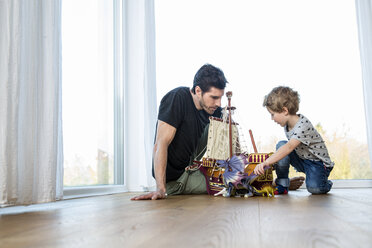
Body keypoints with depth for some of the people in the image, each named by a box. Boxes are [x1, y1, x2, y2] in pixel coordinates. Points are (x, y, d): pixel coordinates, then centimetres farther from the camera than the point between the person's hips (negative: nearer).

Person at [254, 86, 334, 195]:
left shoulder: (303, 125, -30)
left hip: (318, 163, -7)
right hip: (301, 160, 7)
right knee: (281, 145, -16)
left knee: (314, 188, -31)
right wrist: (273, 159, -4)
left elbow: (289, 148, -43)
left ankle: (325, 183, 8)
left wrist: (266, 162, -51)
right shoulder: (287, 123, -4)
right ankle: (282, 184, -11)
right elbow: (288, 146, 10)